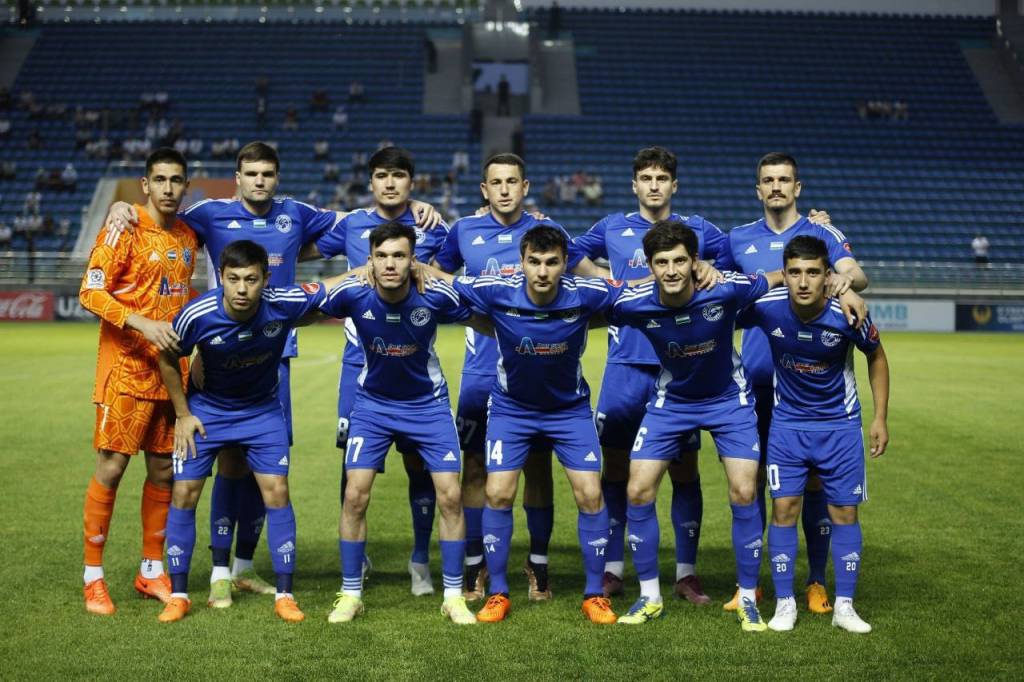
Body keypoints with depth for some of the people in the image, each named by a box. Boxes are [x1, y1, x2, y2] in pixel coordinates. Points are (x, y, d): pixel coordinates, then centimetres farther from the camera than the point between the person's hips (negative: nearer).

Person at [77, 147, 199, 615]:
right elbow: (90, 293, -13)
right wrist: (143, 324, -23)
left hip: (171, 373, 6)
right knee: (111, 468, -4)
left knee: (163, 471, 9)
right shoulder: (124, 229, -8)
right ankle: (93, 577, 6)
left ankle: (152, 572, 20)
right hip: (126, 370, -6)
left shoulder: (187, 236, 12)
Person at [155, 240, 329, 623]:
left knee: (276, 492, -7)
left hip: (263, 409, 0)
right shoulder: (197, 315, -28)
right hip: (206, 409, 0)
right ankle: (178, 595, 11)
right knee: (184, 493, -3)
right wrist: (182, 414, -4)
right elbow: (168, 359, -8)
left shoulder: (285, 305, -27)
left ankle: (284, 595, 5)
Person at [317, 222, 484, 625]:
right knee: (355, 495, -7)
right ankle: (350, 595, 8)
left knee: (450, 496, -6)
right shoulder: (353, 294, -21)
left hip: (428, 404, 0)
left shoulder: (436, 296, -23)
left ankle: (454, 596, 9)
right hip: (372, 403, 0)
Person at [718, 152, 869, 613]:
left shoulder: (821, 234, 2)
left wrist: (846, 279, -37)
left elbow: (856, 274, -13)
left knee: (813, 477, 1)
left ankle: (816, 583, 12)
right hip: (754, 378, 2)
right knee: (751, 476, 3)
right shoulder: (740, 239, 11)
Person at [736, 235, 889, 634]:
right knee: (783, 509, -4)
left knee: (844, 512, 3)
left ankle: (844, 605, 13)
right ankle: (784, 604, 7)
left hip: (841, 425, 0)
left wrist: (880, 418, 0)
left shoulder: (847, 316, -21)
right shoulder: (766, 307, -20)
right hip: (787, 424, 0)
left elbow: (876, 357, 0)